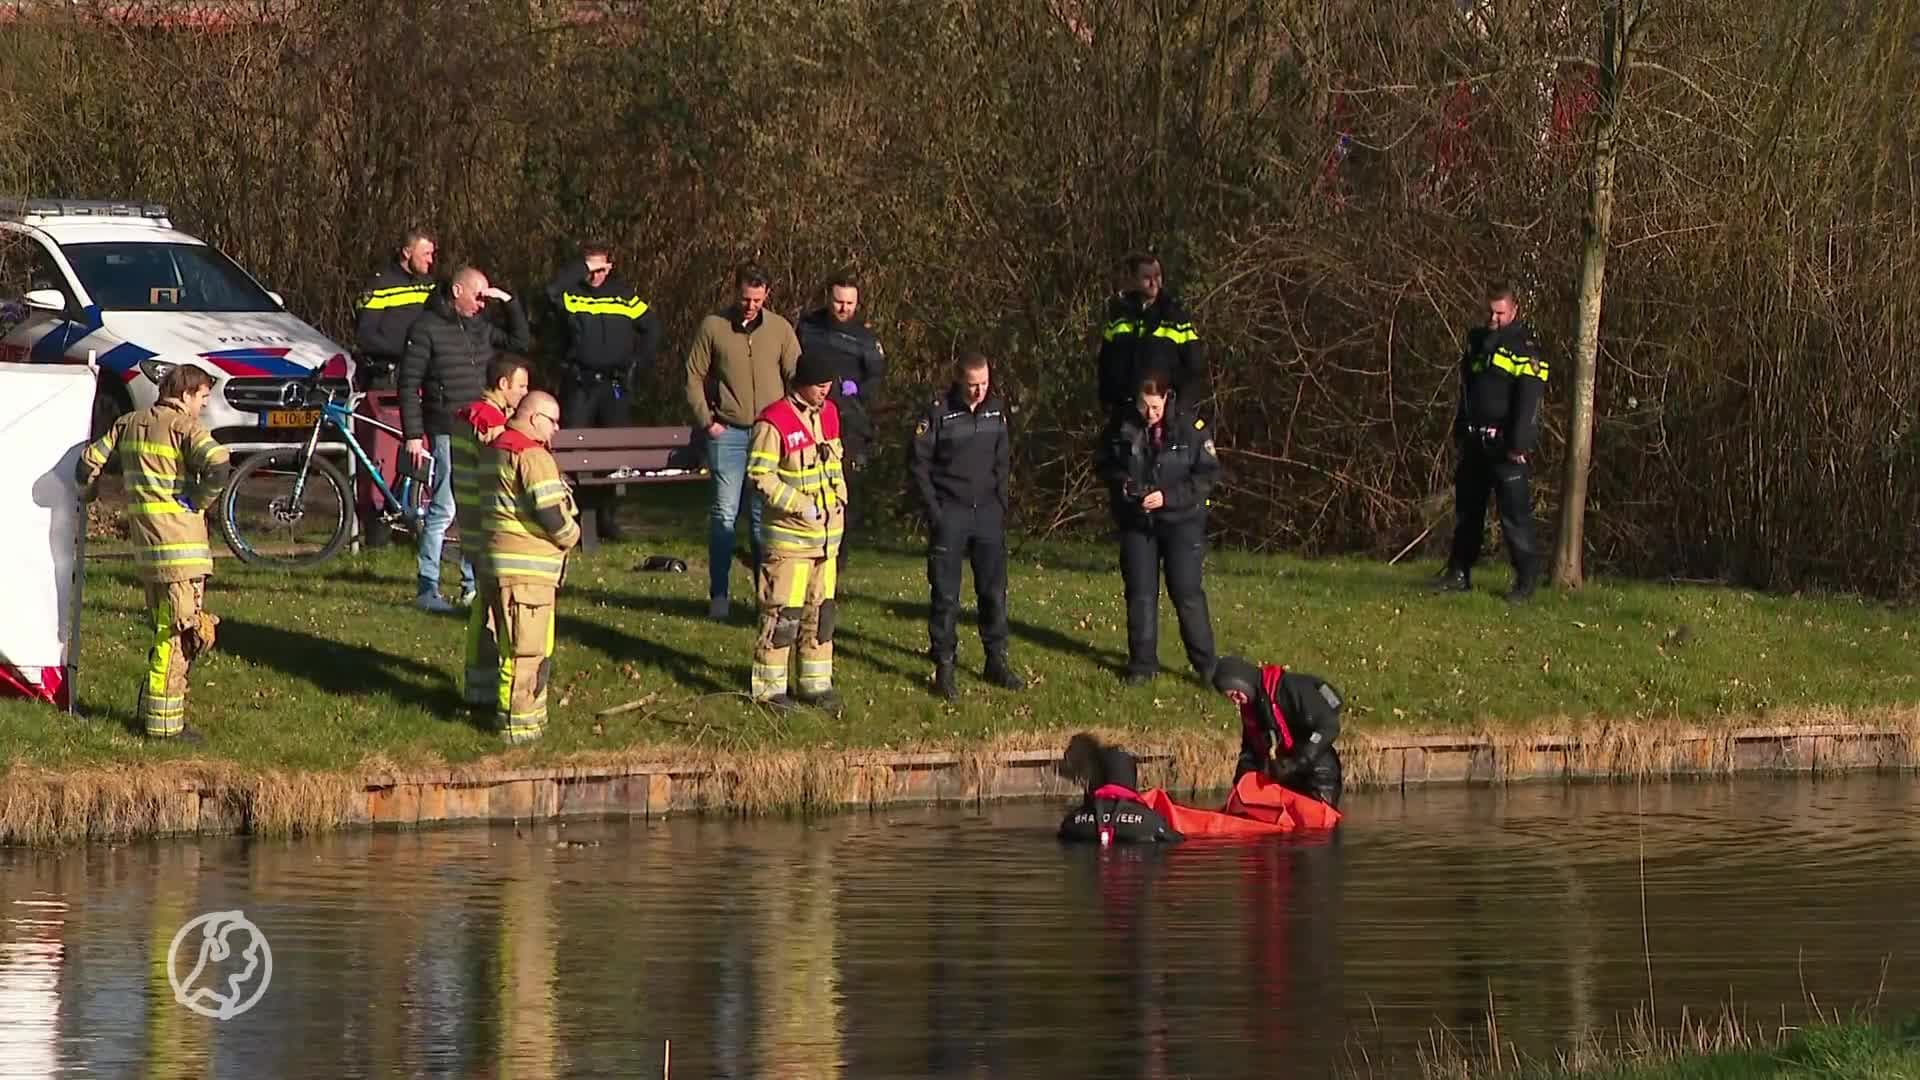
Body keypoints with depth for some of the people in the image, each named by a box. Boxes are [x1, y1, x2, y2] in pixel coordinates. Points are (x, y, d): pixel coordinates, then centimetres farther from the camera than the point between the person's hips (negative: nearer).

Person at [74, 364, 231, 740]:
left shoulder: (130, 423, 12)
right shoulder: (184, 426, -9)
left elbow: (90, 460, 13)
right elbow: (218, 465, -26)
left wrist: (88, 495, 33)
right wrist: (199, 503, -10)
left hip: (145, 543, 7)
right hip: (180, 543, -7)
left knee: (161, 630, 20)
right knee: (178, 635, -3)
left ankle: (150, 706, 24)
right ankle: (164, 721, -3)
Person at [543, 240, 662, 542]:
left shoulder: (623, 294, 8)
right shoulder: (571, 294, 1)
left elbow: (651, 327, 15)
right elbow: (552, 290, -22)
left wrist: (640, 364, 8)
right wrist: (581, 268, -17)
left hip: (615, 383, 2)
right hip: (578, 384, -2)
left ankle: (606, 516, 11)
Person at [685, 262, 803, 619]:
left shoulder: (780, 329, 4)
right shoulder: (713, 327, 1)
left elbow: (796, 378, 9)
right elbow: (694, 376, 5)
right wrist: (706, 421, -3)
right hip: (728, 433, -1)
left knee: (766, 516, 4)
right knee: (725, 513, -3)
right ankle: (718, 594, 3)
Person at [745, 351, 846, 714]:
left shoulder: (828, 415, 9)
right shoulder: (775, 421, -15)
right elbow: (760, 475, -16)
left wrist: (839, 497, 8)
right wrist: (801, 505, -18)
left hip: (827, 531, 7)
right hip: (790, 533, -7)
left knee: (821, 609, 12)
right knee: (783, 611, -5)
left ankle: (816, 682, 21)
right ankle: (770, 687, 3)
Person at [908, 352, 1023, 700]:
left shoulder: (996, 410, 5)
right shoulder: (938, 413, -9)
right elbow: (920, 465, -6)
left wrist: (1001, 506, 8)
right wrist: (934, 512, -11)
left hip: (987, 512, 4)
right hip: (949, 512, -4)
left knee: (994, 590, 7)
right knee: (946, 594, -3)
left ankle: (997, 661, 17)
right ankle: (944, 667, 3)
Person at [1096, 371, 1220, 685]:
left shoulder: (1189, 426, -13)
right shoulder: (1121, 426, -5)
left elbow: (1209, 474, -11)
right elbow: (1105, 465, 11)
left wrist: (1168, 497, -20)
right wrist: (1121, 483, -11)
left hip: (1181, 520, -3)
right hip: (1136, 521, 3)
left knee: (1187, 593, -4)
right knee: (1140, 594, 7)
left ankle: (1205, 663, 7)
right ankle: (1142, 663, 17)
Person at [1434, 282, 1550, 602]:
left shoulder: (1526, 349, -8)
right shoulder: (1478, 341, 16)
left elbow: (1527, 402, -16)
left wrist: (1518, 445, -23)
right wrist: (1460, 433, 20)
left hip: (1505, 444, -8)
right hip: (1476, 443, 8)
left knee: (1514, 510, -10)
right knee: (1467, 507, 12)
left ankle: (1528, 577, -6)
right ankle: (1458, 573, 20)